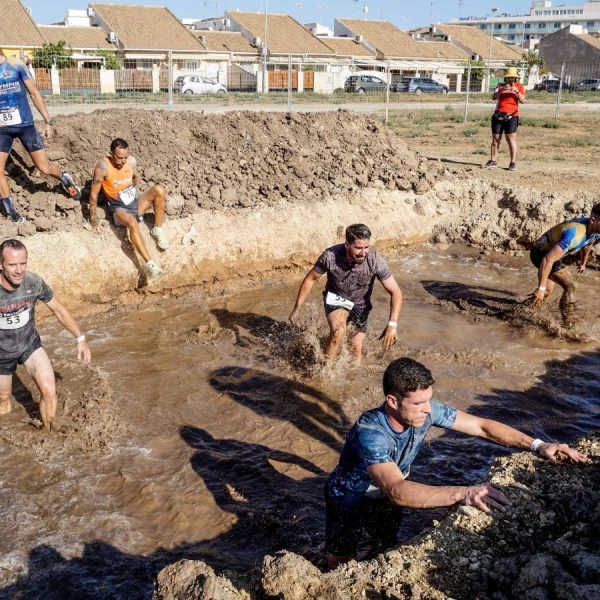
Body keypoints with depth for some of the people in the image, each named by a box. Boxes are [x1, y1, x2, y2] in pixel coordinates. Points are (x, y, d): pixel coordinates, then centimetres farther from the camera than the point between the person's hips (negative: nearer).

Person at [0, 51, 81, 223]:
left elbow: (34, 94, 2)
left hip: (25, 125, -2)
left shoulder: (16, 66, -2)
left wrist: (48, 121, 0)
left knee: (44, 167, 1)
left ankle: (65, 179, 35)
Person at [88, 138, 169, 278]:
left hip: (135, 202, 5)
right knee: (132, 223, -39)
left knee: (159, 190, -22)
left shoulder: (132, 161, -3)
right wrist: (93, 217, -9)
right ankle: (149, 263, -44)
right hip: (119, 208, -5)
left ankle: (157, 230, -9)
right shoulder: (103, 167, -18)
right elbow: (94, 194, -11)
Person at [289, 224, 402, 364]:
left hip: (360, 304, 2)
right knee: (338, 331, -29)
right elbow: (310, 279, -10)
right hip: (335, 299, -1)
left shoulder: (376, 261, -29)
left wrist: (392, 324, -36)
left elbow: (395, 292, -23)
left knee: (356, 348, 1)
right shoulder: (331, 256, -28)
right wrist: (297, 309, -6)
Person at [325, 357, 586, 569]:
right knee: (340, 566, 6)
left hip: (385, 499, 5)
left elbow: (481, 426, -16)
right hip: (348, 501, -5)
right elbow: (397, 491, -55)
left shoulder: (426, 410, -25)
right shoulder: (369, 433, -43)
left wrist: (536, 445, -28)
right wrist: (463, 494, -64)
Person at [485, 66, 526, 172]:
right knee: (495, 139, 4)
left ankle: (513, 162, -10)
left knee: (511, 139, -10)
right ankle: (493, 161, 10)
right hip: (498, 115, 3)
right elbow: (493, 97, -3)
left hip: (511, 116, -3)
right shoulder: (501, 86, 12)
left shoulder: (519, 86, 8)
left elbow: (522, 101, -3)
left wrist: (517, 91, -17)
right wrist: (502, 90, -18)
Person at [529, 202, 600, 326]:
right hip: (541, 254, -9)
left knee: (548, 289, 25)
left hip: (550, 250, 9)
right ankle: (569, 325, -9)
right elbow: (548, 260, -42)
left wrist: (583, 263, 31)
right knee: (570, 285, -19)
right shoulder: (574, 234, -39)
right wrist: (541, 288, -41)